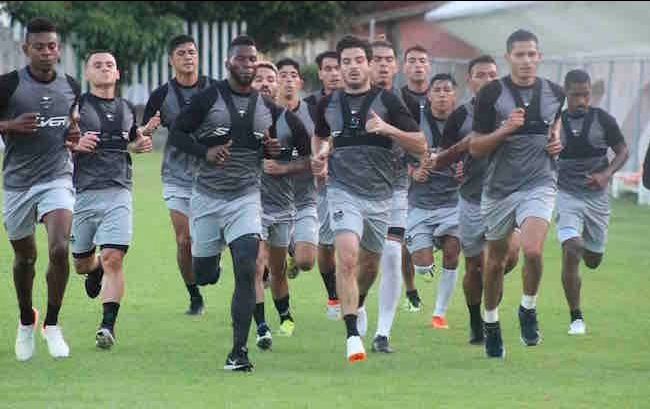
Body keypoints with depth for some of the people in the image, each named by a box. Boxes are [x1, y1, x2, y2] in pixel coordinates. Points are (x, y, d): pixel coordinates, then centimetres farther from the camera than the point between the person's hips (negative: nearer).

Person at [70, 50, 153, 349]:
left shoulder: (126, 109, 14)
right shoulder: (77, 106, 1)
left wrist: (142, 141, 11)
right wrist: (75, 144, -19)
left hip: (118, 192, 1)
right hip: (82, 192, -1)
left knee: (113, 258, -14)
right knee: (81, 262, 10)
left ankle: (108, 325, -12)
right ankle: (96, 270, 47)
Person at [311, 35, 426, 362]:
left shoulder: (386, 102, -2)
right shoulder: (328, 104, 5)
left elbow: (420, 146, -4)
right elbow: (319, 136, 27)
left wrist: (388, 129, -19)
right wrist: (319, 157, 6)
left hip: (379, 195, 1)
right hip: (343, 191, -1)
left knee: (370, 264, 15)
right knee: (347, 257, -21)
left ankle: (356, 306, 48)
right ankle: (352, 335, -22)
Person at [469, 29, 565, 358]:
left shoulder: (554, 93, 3)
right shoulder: (491, 94, -6)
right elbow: (475, 148, -4)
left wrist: (556, 140, 4)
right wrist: (505, 129, -19)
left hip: (538, 185, 0)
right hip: (499, 187, 0)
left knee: (533, 251, -23)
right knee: (496, 259, 12)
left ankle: (528, 309, 4)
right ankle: (491, 324, 32)